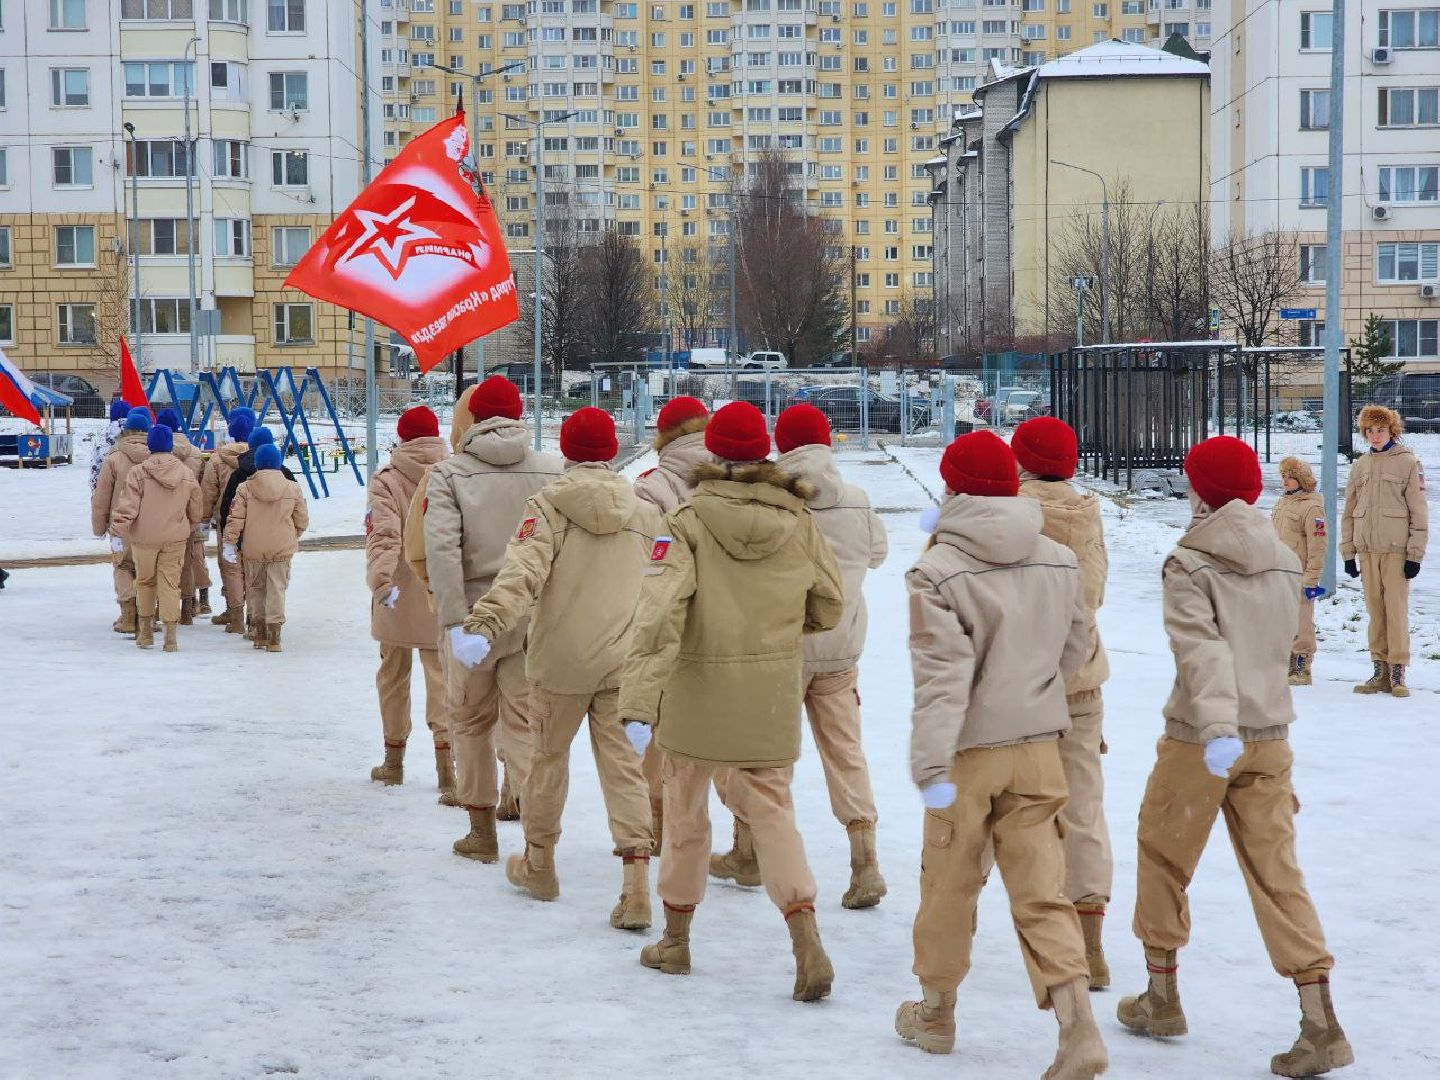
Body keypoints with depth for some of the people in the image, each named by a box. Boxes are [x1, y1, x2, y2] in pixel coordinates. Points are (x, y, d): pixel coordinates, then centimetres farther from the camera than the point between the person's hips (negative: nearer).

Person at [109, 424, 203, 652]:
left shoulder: (138, 472, -11)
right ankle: (170, 635, -6)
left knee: (145, 582, 15)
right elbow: (195, 510, 9)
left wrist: (117, 530, -7)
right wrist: (188, 528, 25)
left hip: (144, 537, -2)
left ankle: (145, 631, 23)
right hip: (175, 538, 2)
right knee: (170, 583, 2)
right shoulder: (187, 473, 1)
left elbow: (128, 507, -14)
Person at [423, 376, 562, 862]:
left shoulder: (449, 474, -5)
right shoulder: (551, 471, -1)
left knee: (471, 721, 15)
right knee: (525, 723, 7)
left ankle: (482, 831, 21)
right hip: (534, 617, 1)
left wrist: (454, 620, -19)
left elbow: (441, 548, -17)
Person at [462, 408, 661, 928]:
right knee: (622, 766, 3)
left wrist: (487, 621, -33)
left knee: (549, 757, 17)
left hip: (560, 660, -2)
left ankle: (538, 865, 33)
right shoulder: (645, 514, 4)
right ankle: (636, 884, -10)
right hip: (622, 663, 2)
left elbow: (524, 569, -23)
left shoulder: (548, 505, -6)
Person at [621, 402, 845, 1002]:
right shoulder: (798, 523, -4)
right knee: (771, 807, 9)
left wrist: (640, 703, -30)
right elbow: (830, 609, 6)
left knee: (685, 806, 16)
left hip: (697, 695, -2)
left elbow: (660, 615, -24)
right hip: (772, 700, 2)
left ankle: (676, 938, 27)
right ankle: (804, 933, -10)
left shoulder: (688, 525, -13)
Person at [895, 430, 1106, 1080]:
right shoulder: (1060, 563, 2)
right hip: (1038, 748, 4)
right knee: (1042, 891, 4)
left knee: (949, 885, 14)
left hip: (968, 752, -4)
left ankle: (936, 1012, 31)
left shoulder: (937, 572, -15)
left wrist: (931, 763, -25)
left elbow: (942, 674, -22)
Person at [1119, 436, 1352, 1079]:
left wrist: (1217, 726, -34)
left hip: (1198, 738, -5)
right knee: (1276, 871, 4)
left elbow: (1202, 649, -24)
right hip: (1270, 736, 5)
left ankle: (1162, 996, 24)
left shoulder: (1188, 566, -11)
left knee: (1162, 858, 14)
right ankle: (1320, 1021, -5)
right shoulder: (1284, 563, 6)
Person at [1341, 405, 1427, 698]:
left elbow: (1418, 512, -2)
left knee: (1397, 608, -7)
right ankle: (1380, 672, 11)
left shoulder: (1408, 463, 0)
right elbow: (1349, 511, 15)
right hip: (1367, 548, 4)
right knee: (1374, 610, 6)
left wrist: (1415, 554, -8)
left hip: (1396, 549, -4)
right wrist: (1348, 552, 9)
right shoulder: (1360, 465, 13)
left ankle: (1397, 673, -3)